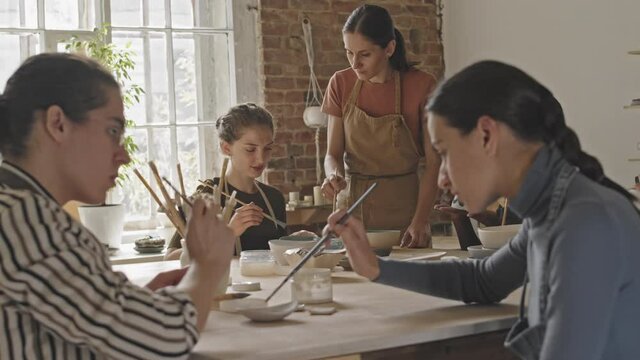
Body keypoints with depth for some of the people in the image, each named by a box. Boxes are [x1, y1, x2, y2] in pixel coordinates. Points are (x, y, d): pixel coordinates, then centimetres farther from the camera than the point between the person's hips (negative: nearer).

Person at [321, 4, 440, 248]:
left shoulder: (422, 86, -10)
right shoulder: (341, 84, -1)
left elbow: (433, 163, -9)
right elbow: (333, 153, 1)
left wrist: (420, 222, -19)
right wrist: (334, 175, -21)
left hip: (404, 206, -2)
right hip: (354, 205, 2)